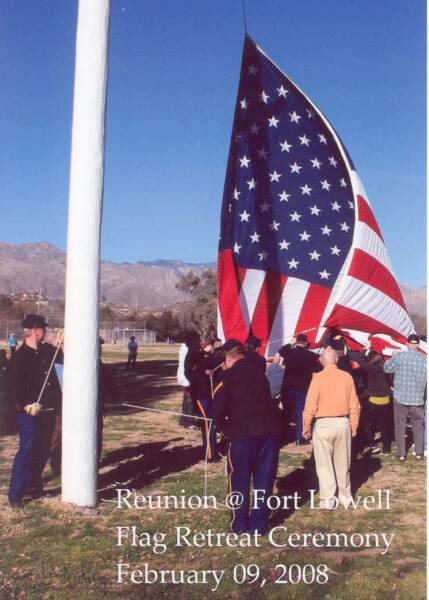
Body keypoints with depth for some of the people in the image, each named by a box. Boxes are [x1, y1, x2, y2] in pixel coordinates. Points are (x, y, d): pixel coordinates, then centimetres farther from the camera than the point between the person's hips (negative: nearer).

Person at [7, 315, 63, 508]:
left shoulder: (48, 352, 10)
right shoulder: (20, 357, -11)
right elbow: (11, 387, -16)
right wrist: (25, 405, -25)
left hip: (48, 412, 7)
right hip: (30, 413, -7)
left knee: (43, 452, 15)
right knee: (27, 452, -6)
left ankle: (34, 486, 31)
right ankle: (15, 495, 2)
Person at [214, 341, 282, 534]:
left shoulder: (227, 376, -1)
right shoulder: (259, 373, 14)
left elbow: (218, 408, -5)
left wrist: (224, 427, 13)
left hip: (242, 432, -4)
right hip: (269, 429, 4)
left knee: (239, 480, 10)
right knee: (264, 479, 12)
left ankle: (240, 524, 18)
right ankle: (259, 524, 18)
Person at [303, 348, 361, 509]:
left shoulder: (318, 377, -9)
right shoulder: (347, 377, -1)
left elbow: (311, 404, -11)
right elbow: (354, 405, 1)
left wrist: (306, 426, -1)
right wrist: (354, 425, 12)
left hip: (323, 423, -3)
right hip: (343, 423, 3)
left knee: (324, 463, 6)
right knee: (343, 462, 16)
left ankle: (327, 499, 7)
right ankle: (345, 497, 26)